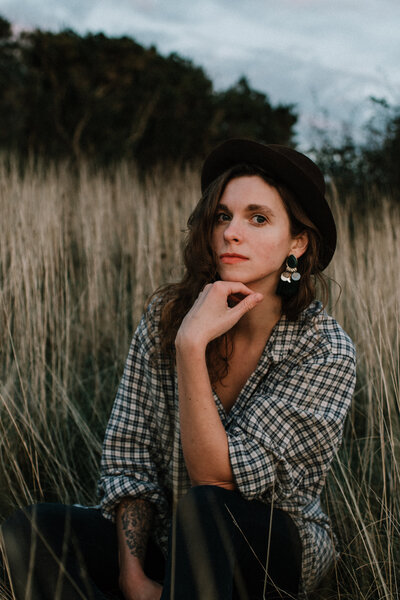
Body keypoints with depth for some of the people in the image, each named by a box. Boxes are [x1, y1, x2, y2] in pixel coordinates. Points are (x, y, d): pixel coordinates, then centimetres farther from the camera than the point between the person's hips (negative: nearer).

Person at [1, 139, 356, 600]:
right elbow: (128, 454, -5)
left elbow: (217, 478, -23)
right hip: (166, 541, 4)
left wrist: (192, 345, -29)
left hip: (276, 551, -3)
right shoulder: (165, 316, -7)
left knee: (203, 507, -38)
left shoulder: (326, 351, -17)